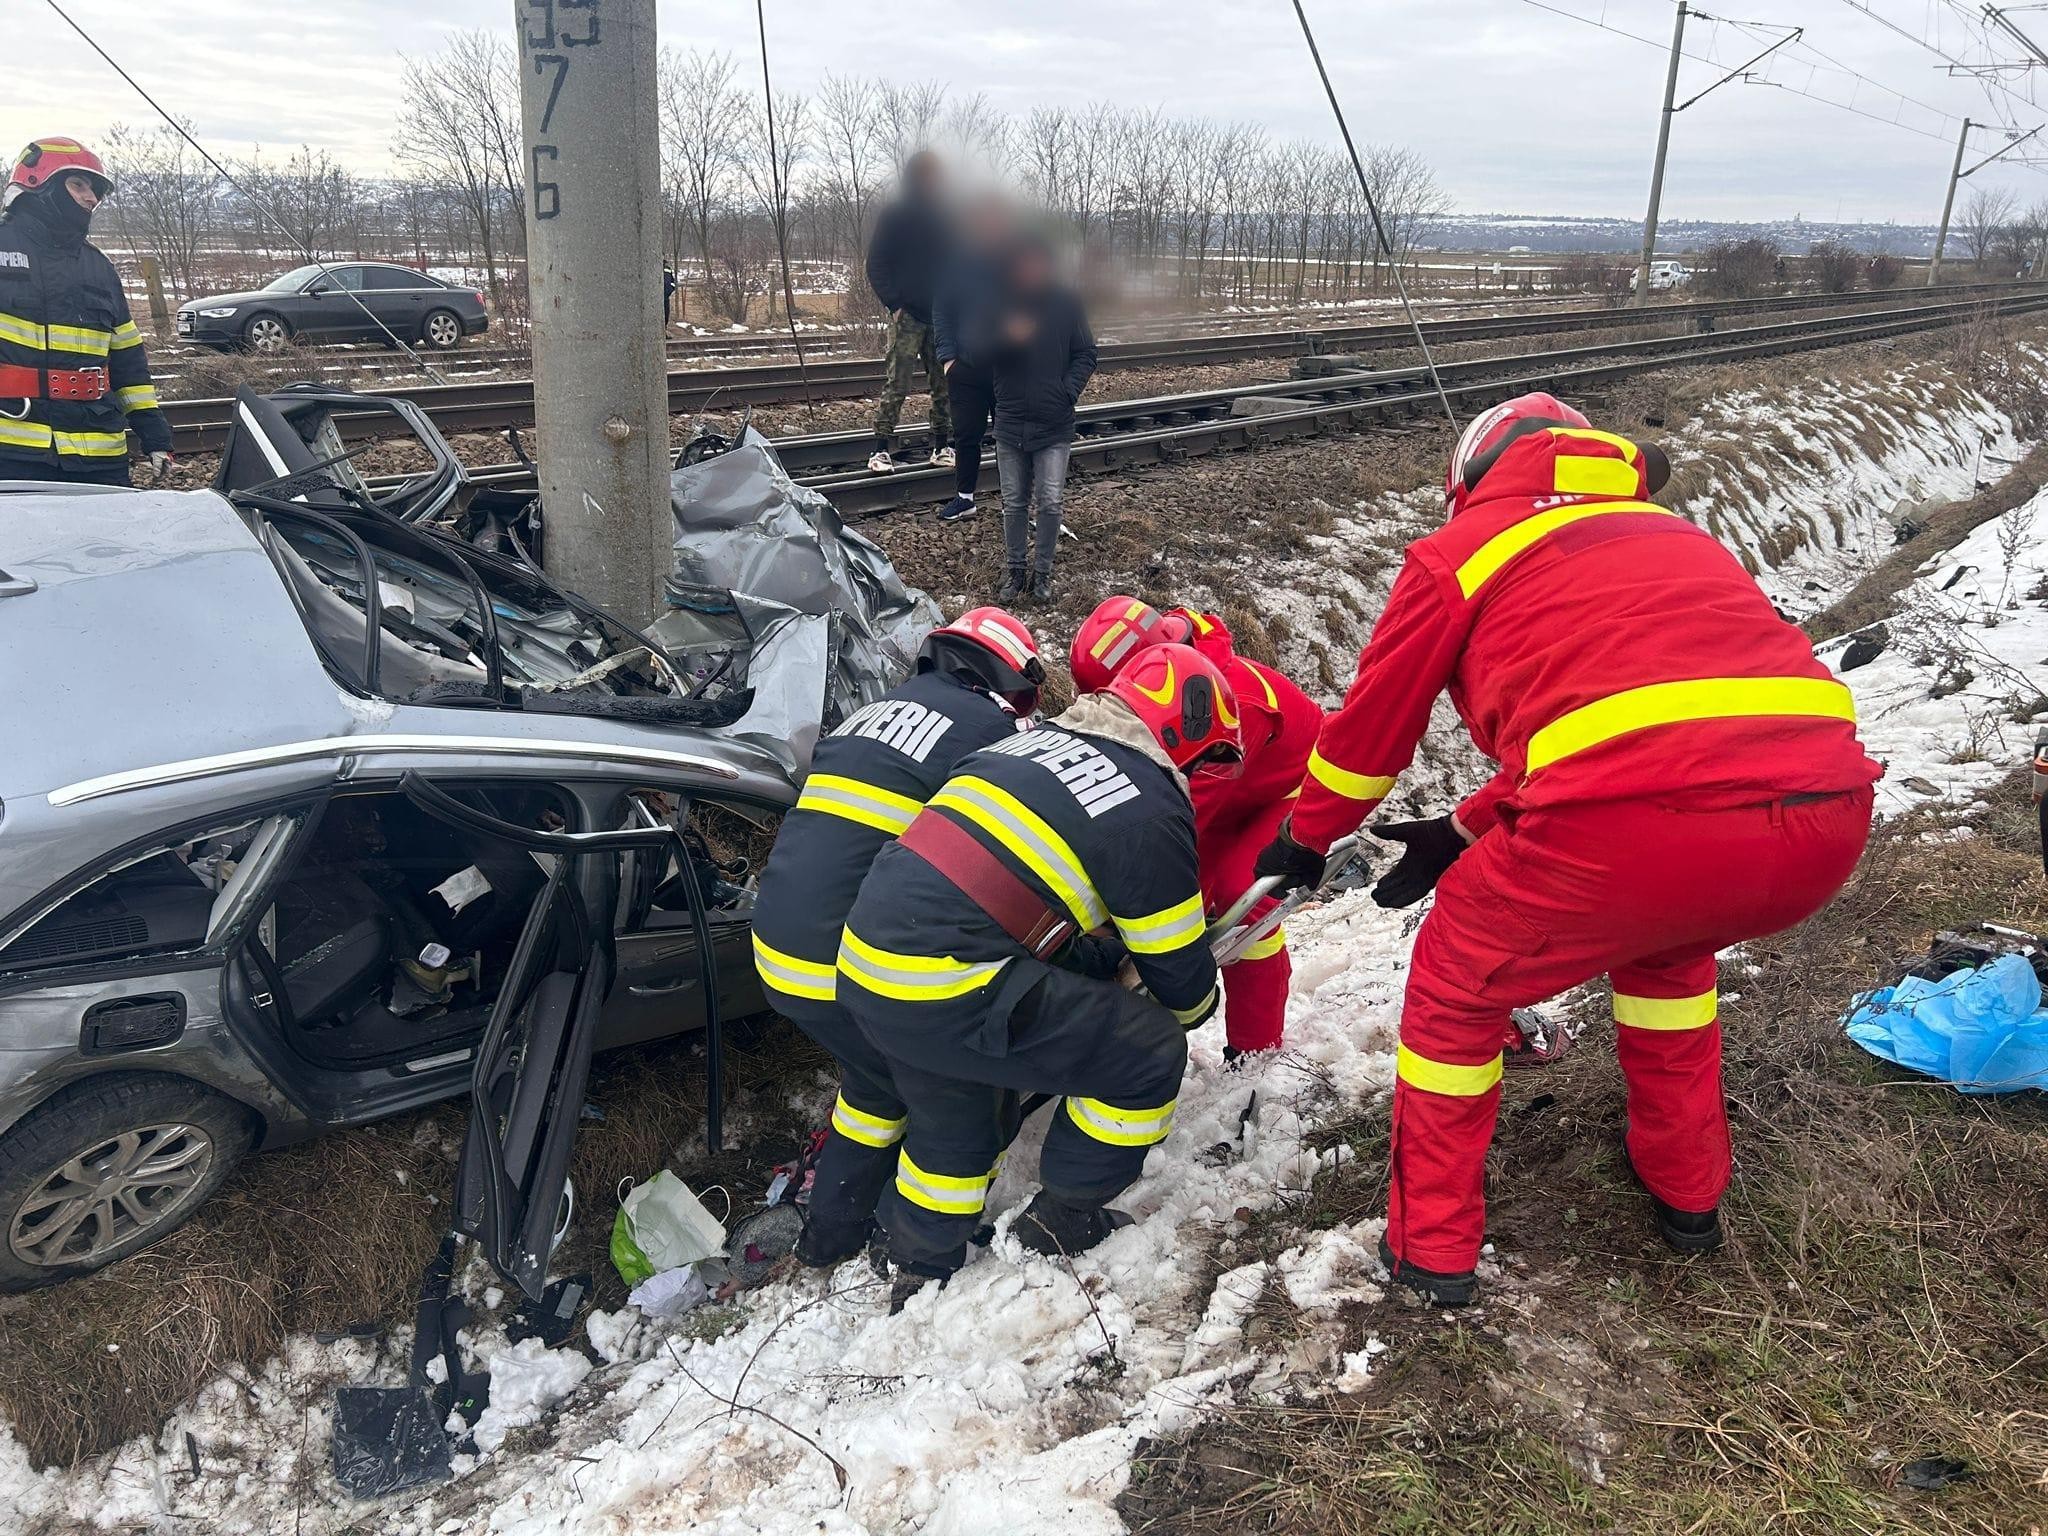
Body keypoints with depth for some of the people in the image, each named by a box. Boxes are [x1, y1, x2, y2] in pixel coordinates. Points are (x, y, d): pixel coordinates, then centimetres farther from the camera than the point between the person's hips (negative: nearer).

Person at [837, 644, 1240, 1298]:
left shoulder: (1035, 740, 17)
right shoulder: (1152, 811, -6)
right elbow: (1178, 970, 6)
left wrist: (1108, 963, 34)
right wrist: (1196, 1005, 29)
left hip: (864, 964, 9)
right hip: (945, 994, -9)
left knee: (956, 1122, 32)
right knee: (1150, 1053, 7)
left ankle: (921, 1274, 46)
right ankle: (1060, 1223, 22)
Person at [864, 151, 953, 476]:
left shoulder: (947, 216, 10)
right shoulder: (894, 215, -1)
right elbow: (877, 265, -2)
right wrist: (893, 303, -12)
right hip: (908, 315, -4)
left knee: (945, 385, 5)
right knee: (895, 384, -9)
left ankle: (942, 447, 14)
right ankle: (880, 450, -6)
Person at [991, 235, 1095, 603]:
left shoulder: (1067, 302, -2)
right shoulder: (1001, 302, 0)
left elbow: (1086, 354, 2)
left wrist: (1067, 392, -12)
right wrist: (1006, 335, -20)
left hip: (1055, 425, -1)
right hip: (1010, 421, 1)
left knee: (1049, 502, -2)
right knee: (1014, 503, 9)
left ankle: (1042, 570, 15)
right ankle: (1016, 568, 24)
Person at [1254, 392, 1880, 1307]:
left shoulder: (1467, 544, 16)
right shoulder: (1670, 535, 32)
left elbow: (1371, 724, 25)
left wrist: (1305, 838, 43)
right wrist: (1465, 834, 44)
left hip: (1639, 828, -6)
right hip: (1827, 819, 6)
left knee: (1459, 984, 22)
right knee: (1662, 943, 38)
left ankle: (1430, 1245, 31)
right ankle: (1686, 1192, 48)